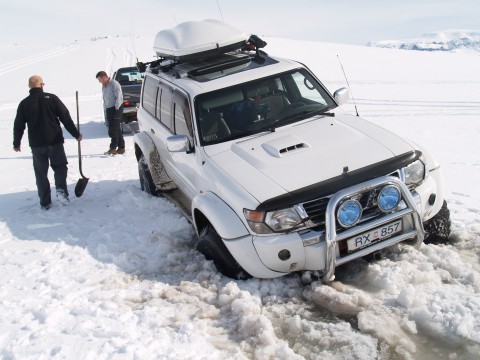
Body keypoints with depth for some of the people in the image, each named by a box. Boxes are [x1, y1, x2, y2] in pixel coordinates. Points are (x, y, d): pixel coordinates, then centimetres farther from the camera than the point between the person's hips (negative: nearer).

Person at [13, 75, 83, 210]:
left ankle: (45, 202, 11)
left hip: (36, 144, 2)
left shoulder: (24, 104, 1)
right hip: (55, 141, -1)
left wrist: (16, 143, 18)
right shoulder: (51, 98, -4)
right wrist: (76, 134, 3)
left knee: (41, 172, 11)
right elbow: (66, 118, -5)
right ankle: (61, 190, -13)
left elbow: (18, 126, 5)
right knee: (60, 167, 12)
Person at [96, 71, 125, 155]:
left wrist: (116, 109, -16)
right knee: (116, 129, 8)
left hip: (116, 108, -8)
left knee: (114, 129, -11)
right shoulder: (103, 86, 15)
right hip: (109, 109, 8)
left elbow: (119, 97, -16)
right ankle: (121, 147, 13)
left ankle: (113, 148, -10)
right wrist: (105, 110, 12)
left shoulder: (114, 84, -12)